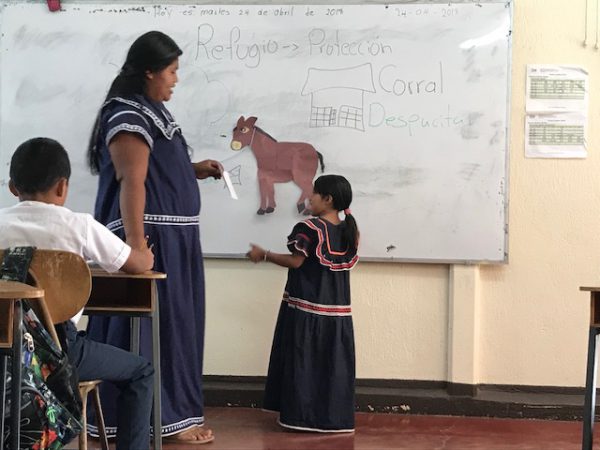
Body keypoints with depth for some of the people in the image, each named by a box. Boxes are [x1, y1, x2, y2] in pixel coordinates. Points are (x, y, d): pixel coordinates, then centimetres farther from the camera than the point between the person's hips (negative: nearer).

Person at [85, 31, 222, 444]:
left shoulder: (151, 112, 17)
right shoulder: (130, 117, -15)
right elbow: (131, 182, -23)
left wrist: (194, 170, 15)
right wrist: (136, 245, -28)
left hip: (171, 238, 10)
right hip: (151, 238, -10)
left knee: (171, 323, 13)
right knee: (153, 324, -5)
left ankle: (170, 410, 21)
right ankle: (165, 417, 0)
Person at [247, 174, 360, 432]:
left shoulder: (310, 228, -13)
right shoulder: (350, 232, 7)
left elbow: (295, 262, -14)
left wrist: (264, 255, -3)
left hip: (306, 308, -6)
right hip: (338, 310, 6)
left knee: (302, 362, 1)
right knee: (333, 363, 8)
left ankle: (302, 416, 3)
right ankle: (335, 417, 10)